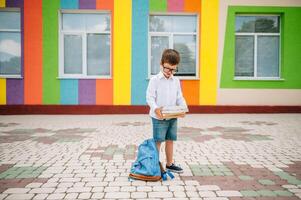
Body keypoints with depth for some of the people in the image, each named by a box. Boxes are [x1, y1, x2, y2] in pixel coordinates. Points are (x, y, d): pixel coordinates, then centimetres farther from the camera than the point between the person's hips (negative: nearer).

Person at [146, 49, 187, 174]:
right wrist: (155, 109, -30)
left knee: (170, 140, 14)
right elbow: (150, 98, -12)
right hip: (159, 117, -5)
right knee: (158, 141, 1)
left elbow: (179, 97, 9)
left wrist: (183, 108, -11)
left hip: (173, 117, 5)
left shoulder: (176, 81, 7)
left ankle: (169, 164, 27)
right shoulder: (154, 80, -8)